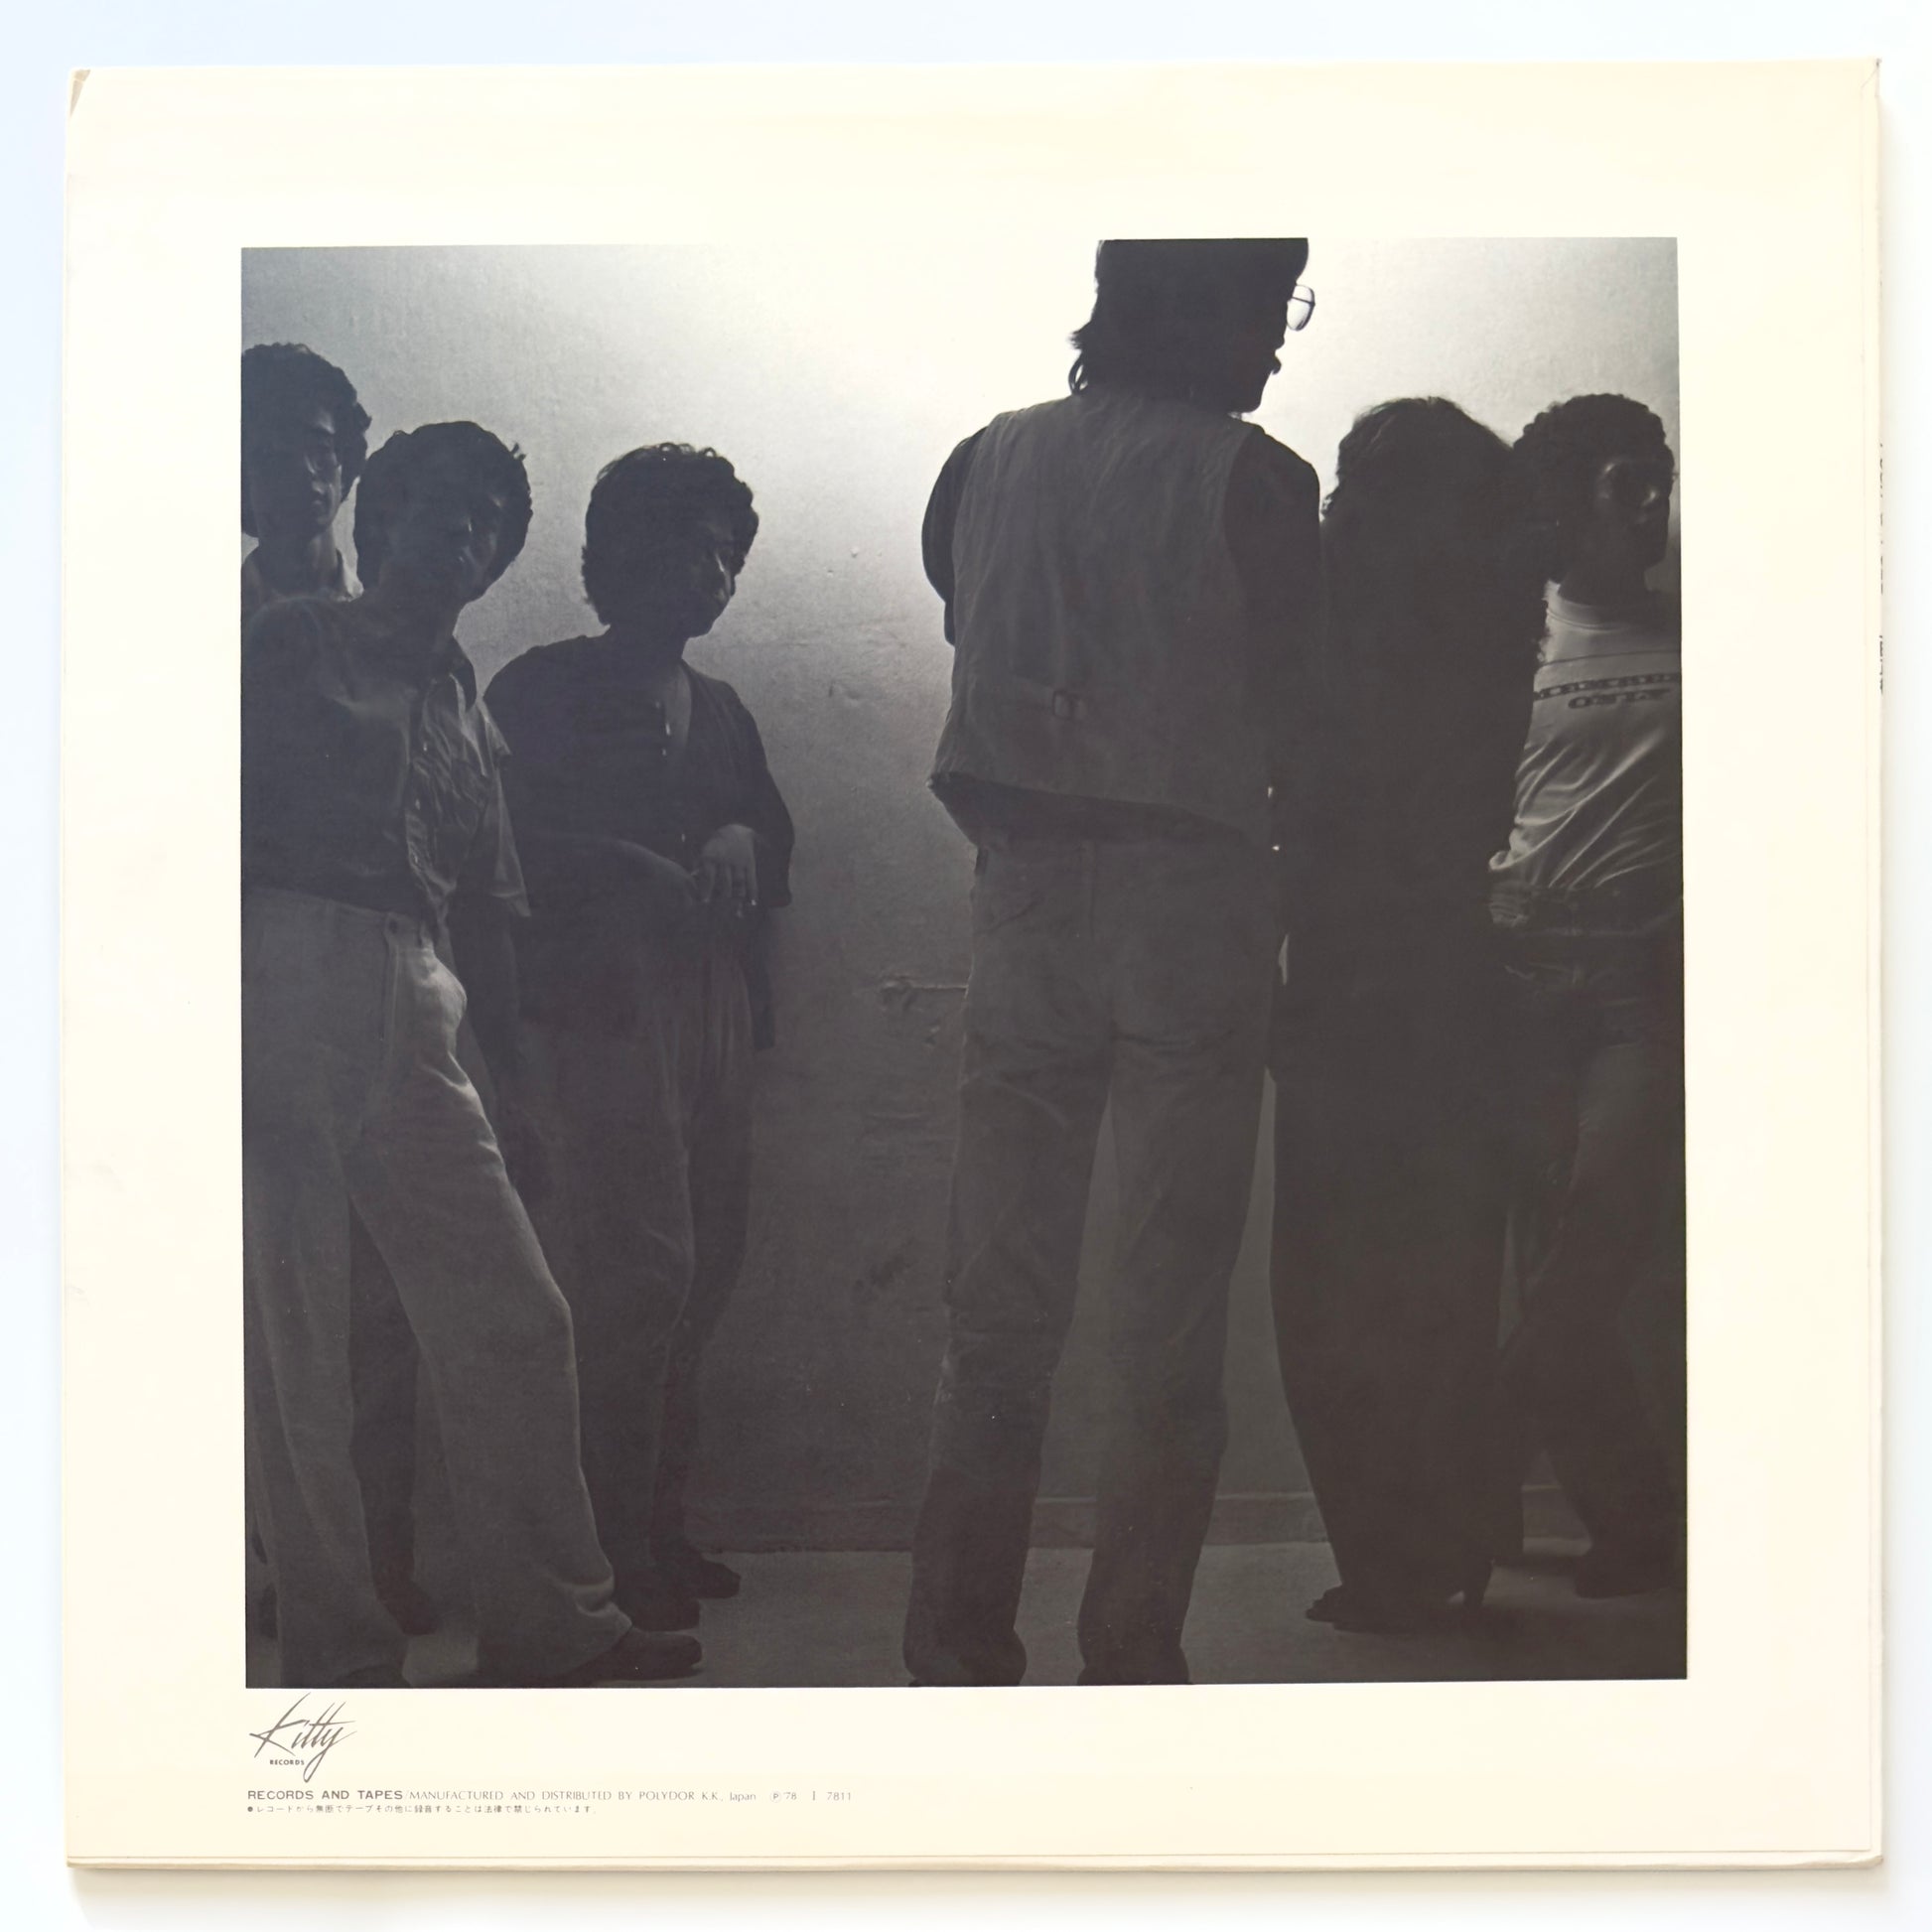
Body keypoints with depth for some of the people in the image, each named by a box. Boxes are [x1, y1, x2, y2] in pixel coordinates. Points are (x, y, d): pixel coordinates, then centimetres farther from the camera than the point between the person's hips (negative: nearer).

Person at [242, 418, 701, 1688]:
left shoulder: (465, 705, 23)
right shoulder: (290, 646, 8)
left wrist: (510, 1081, 17)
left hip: (412, 1013, 6)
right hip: (284, 981, -6)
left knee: (514, 1319, 2)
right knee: (296, 1342, -5)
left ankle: (552, 1623, 10)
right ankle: (337, 1651, 4)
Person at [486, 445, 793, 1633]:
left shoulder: (721, 711, 24)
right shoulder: (547, 688, 6)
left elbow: (775, 833, 22)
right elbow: (522, 843, -4)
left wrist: (741, 845, -1)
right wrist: (653, 876, -15)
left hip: (718, 1001, 7)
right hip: (609, 998, -6)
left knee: (706, 1262, 4)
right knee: (642, 1264, -13)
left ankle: (660, 1523, 13)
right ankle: (615, 1545, -6)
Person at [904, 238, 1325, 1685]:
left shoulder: (989, 460, 8)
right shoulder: (1253, 481, -6)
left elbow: (966, 634, 11)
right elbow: (1295, 723, -3)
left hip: (1023, 900, 4)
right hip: (1191, 898, -4)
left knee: (998, 1311, 9)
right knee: (1171, 1330, 3)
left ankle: (960, 1652, 10)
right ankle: (1133, 1659, 5)